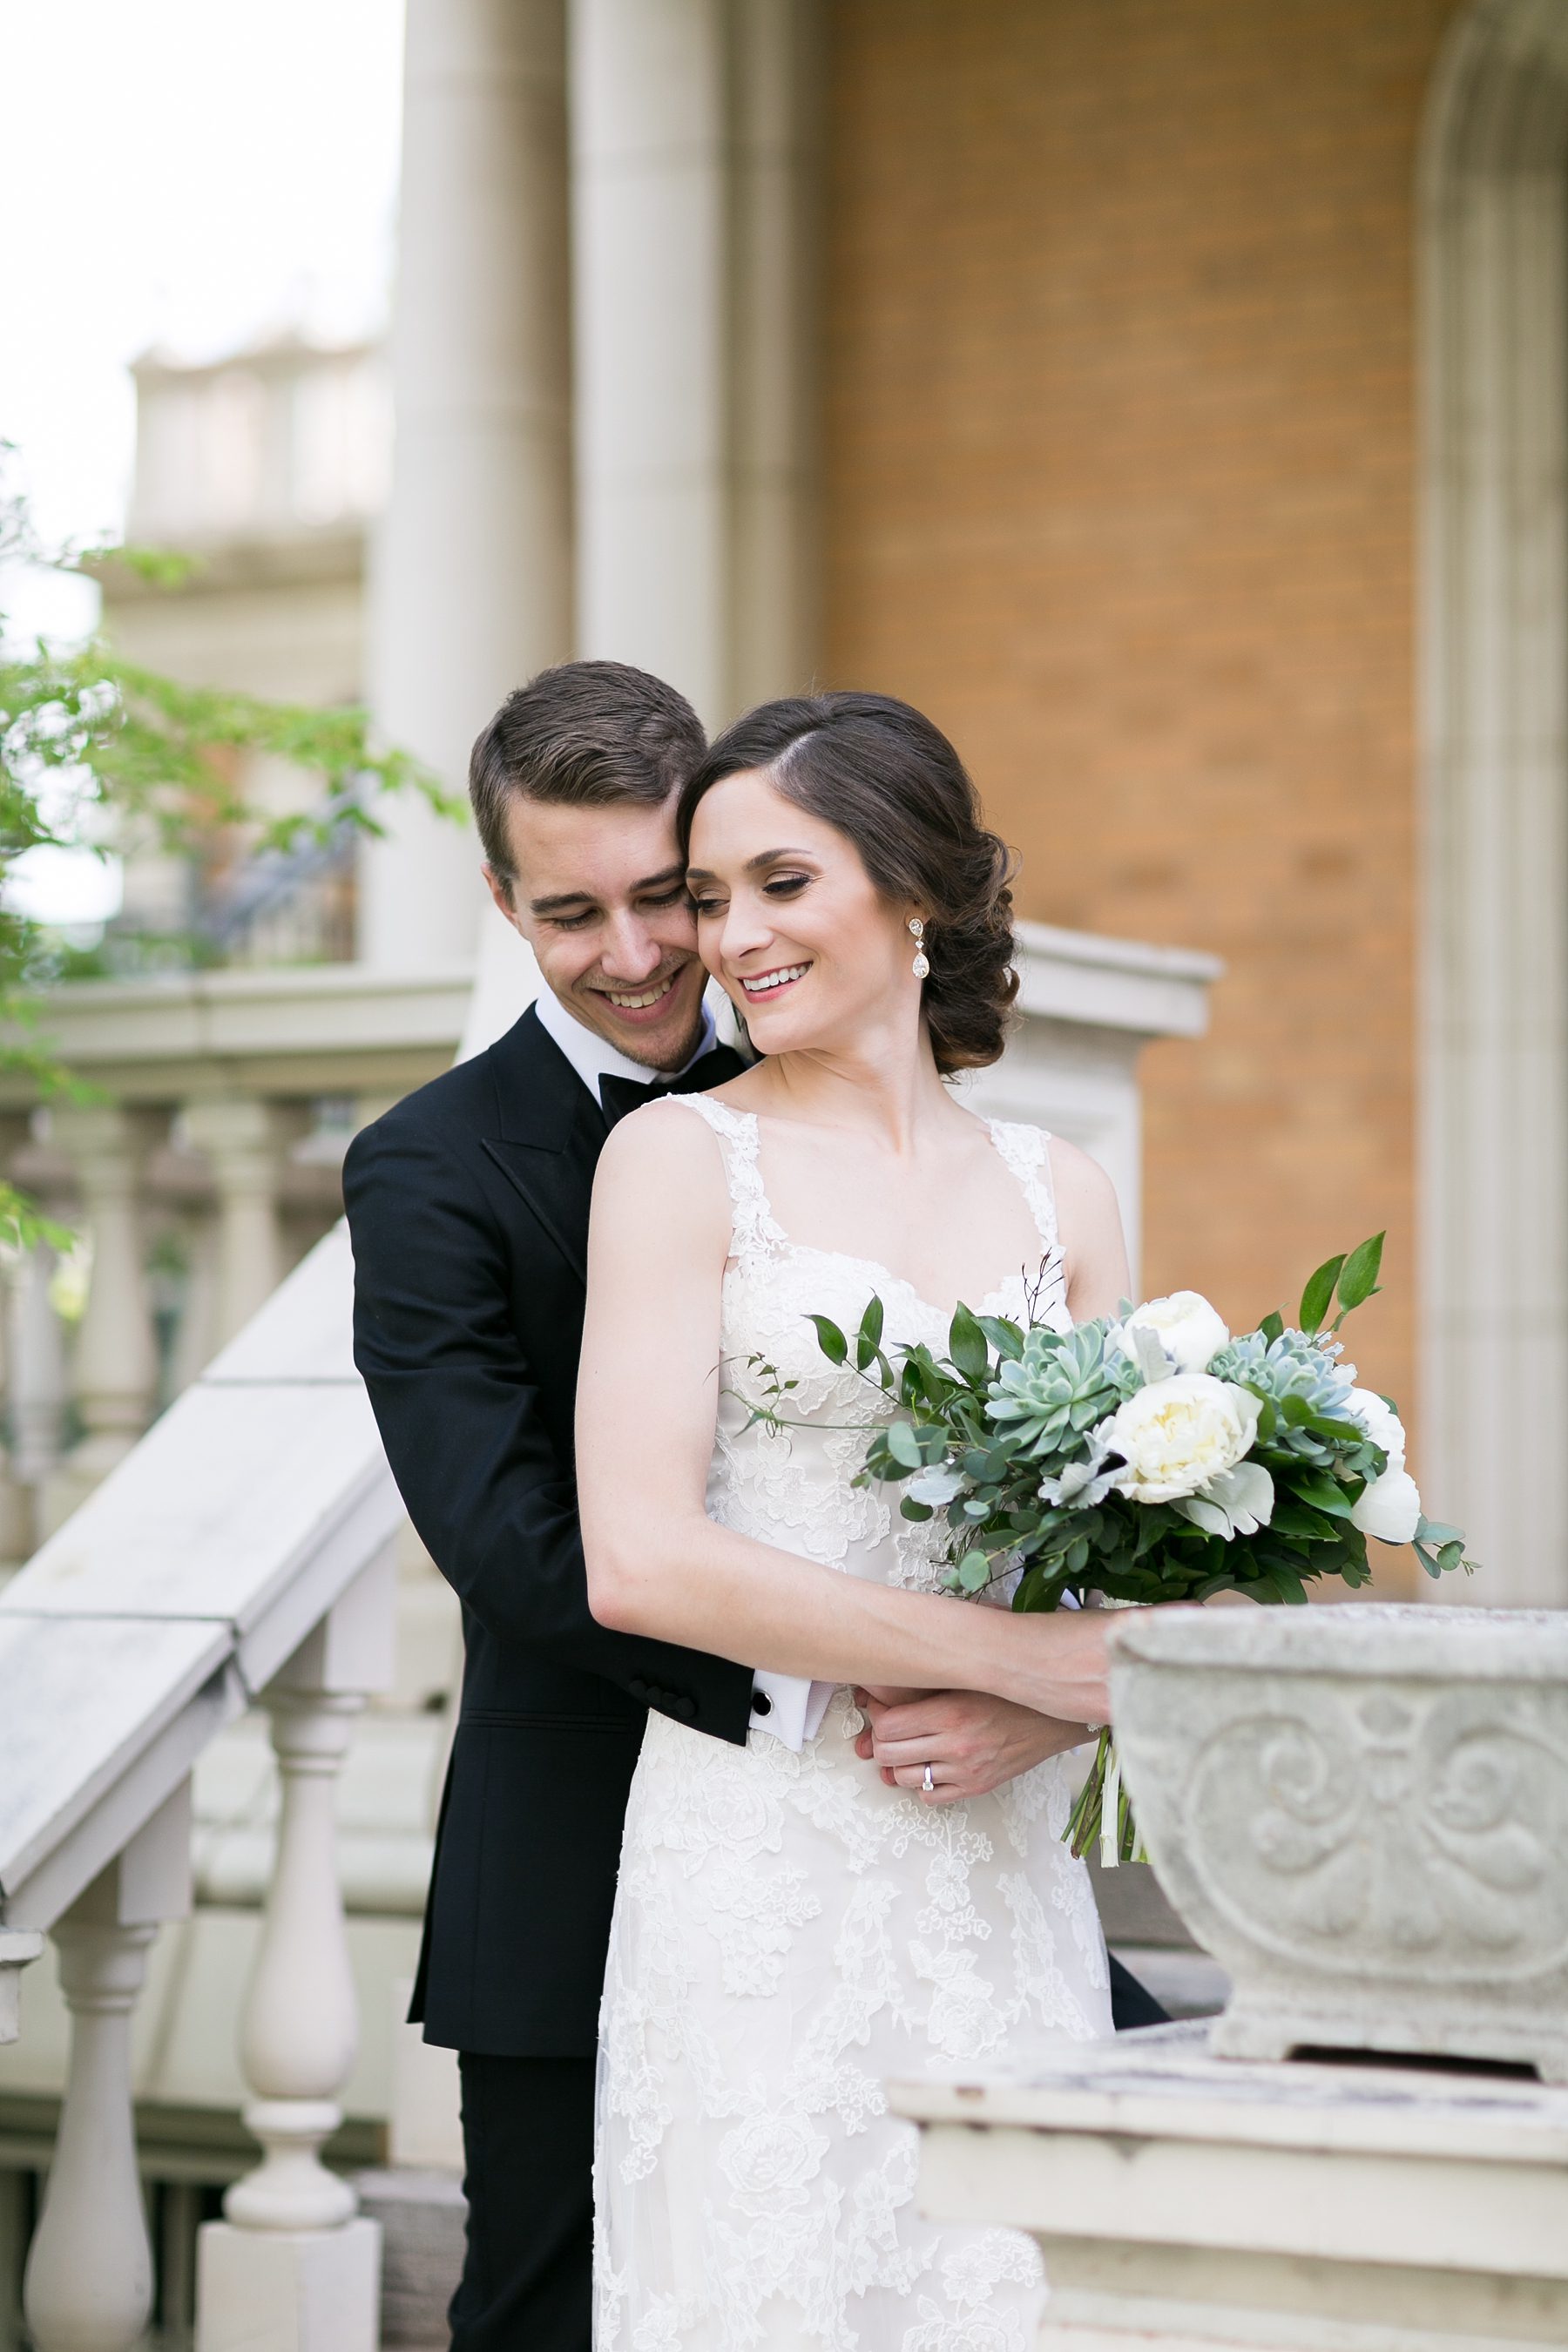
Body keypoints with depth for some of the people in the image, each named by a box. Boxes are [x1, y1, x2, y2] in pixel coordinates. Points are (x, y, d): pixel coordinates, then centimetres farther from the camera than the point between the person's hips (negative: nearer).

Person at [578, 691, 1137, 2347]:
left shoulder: (1059, 1196, 11)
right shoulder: (679, 1157, -1)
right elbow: (638, 1560, -11)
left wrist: (1016, 1712, -9)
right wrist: (1006, 1653, -14)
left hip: (1004, 1873, 4)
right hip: (762, 1868, -4)